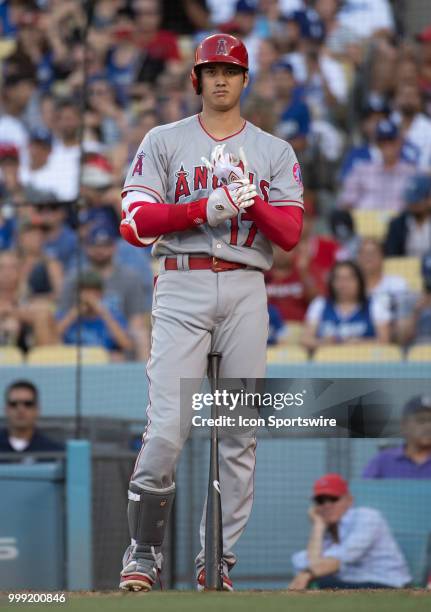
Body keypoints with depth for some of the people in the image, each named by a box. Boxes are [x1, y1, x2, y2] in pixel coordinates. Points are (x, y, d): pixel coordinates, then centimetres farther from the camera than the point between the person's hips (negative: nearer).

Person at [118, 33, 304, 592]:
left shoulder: (275, 152, 13)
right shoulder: (163, 142, 10)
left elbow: (289, 234, 3)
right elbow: (137, 221, -1)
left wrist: (251, 200, -14)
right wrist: (206, 209, -12)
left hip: (246, 290, 2)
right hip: (182, 288, -2)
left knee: (240, 430, -1)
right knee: (168, 426, -12)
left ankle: (217, 557, 6)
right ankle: (143, 553, -3)